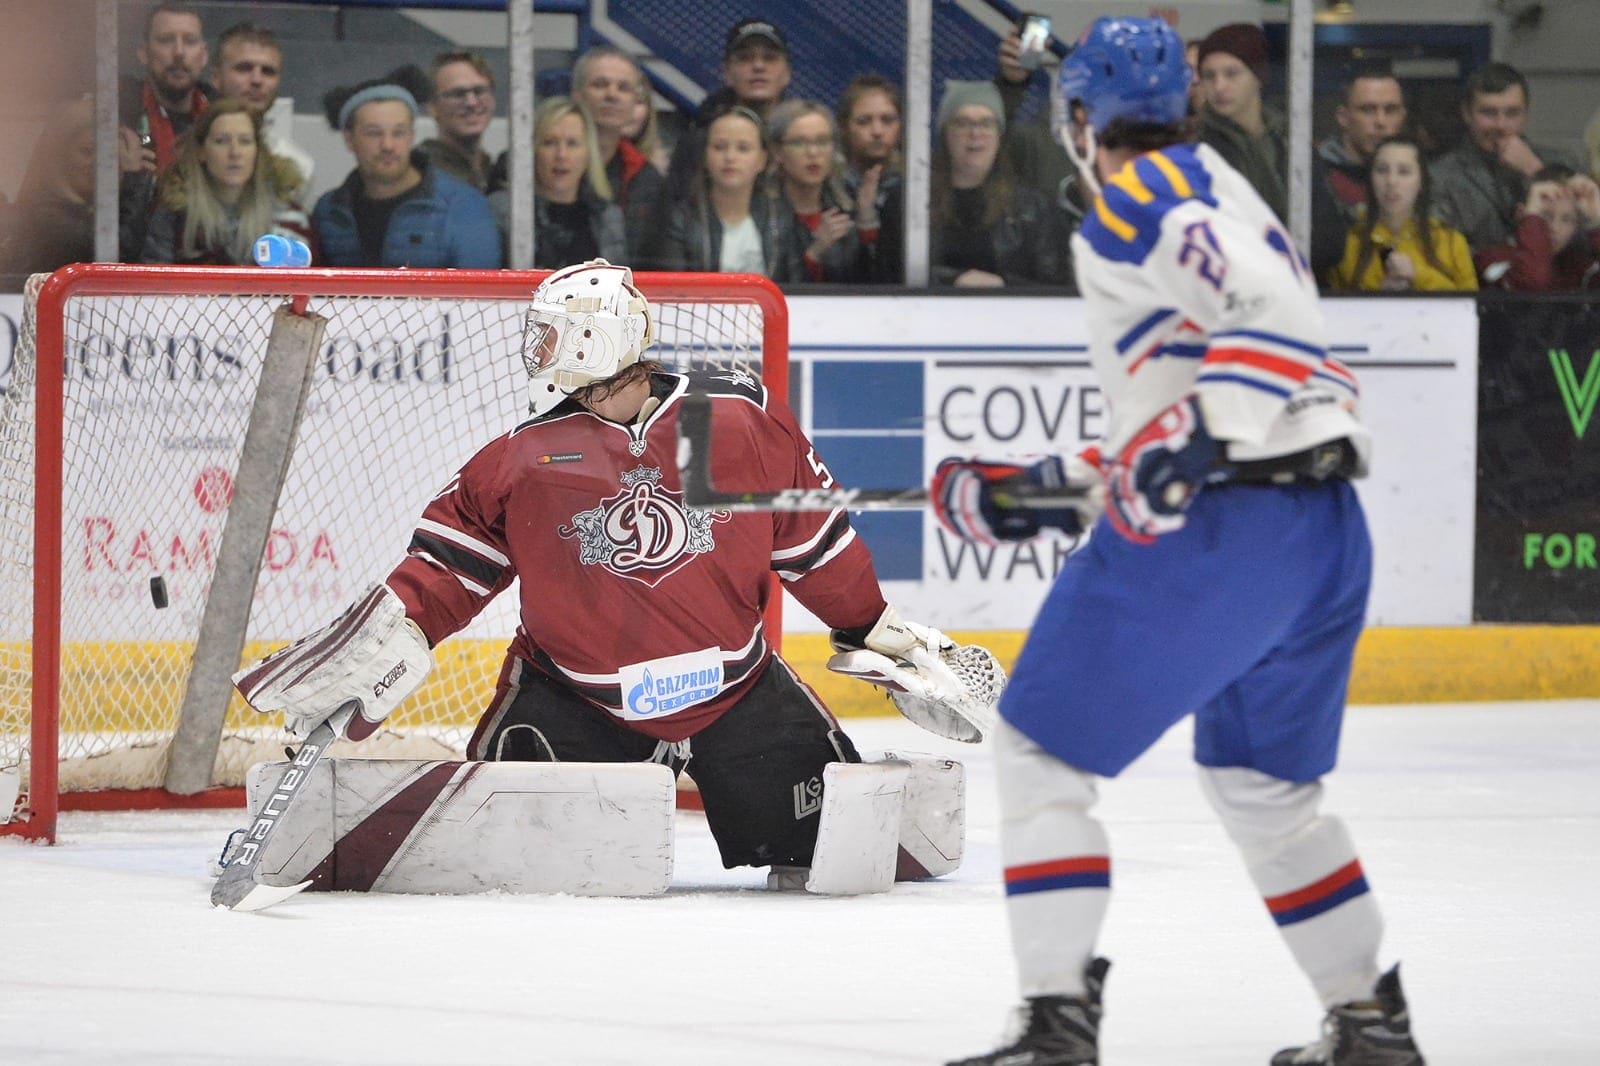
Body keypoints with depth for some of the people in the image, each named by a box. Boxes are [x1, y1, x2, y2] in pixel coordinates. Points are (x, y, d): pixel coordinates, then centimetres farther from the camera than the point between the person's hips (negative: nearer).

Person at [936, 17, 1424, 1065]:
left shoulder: (1142, 197, -5)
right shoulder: (1221, 195, 24)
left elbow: (1266, 300, -23)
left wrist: (1193, 438, -29)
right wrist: (1038, 489, 28)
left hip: (1222, 529, -9)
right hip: (1330, 533, 9)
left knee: (1043, 751, 0)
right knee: (1263, 781, 26)